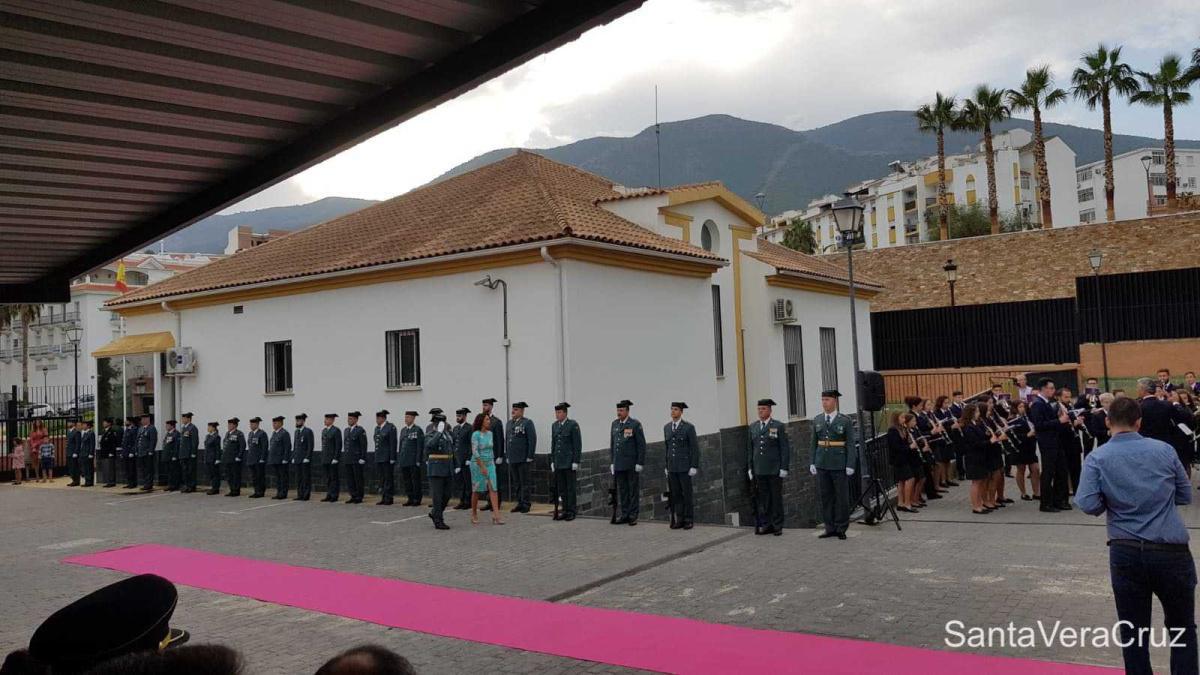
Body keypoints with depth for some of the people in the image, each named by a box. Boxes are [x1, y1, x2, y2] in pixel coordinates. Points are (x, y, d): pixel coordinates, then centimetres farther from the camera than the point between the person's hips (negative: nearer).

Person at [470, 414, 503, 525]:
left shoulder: (490, 433, 8)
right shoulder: (476, 434, -11)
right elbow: (474, 452, -16)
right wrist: (482, 467, -19)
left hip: (490, 463, 5)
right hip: (478, 464, -5)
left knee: (493, 489, -6)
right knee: (477, 490, 5)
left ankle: (496, 516, -12)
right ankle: (474, 515, 19)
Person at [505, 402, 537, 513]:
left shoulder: (527, 423, -6)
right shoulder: (509, 423, 14)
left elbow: (532, 440, -11)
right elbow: (506, 440, 18)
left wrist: (530, 457, -14)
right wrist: (507, 456, 13)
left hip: (523, 459, -7)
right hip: (512, 459, 7)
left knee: (524, 483, -2)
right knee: (516, 483, 10)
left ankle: (526, 505, 3)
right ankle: (519, 503, 17)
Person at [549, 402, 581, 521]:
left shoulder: (573, 425, -7)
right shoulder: (554, 425, 11)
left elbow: (577, 444, -9)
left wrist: (576, 461, -13)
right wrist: (552, 461, 12)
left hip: (569, 462, -6)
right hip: (558, 462, 6)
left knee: (570, 488, -1)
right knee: (561, 488, 7)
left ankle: (571, 511, 5)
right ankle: (565, 510, 14)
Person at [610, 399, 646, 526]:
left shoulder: (635, 424, -7)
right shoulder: (614, 424, 10)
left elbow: (641, 445, -7)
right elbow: (612, 444, 14)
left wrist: (640, 463, -11)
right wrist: (611, 462, 10)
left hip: (632, 464, -5)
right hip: (618, 464, 5)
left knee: (633, 490, 2)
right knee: (622, 490, 7)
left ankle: (633, 516, 7)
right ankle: (625, 515, 13)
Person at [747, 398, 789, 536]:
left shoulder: (778, 426, -1)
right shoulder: (753, 427, 11)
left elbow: (785, 448, -4)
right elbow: (751, 449, 13)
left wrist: (784, 468, -9)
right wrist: (750, 468, 9)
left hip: (775, 470, -3)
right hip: (759, 470, 3)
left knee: (776, 498, 3)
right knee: (762, 499, 3)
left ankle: (777, 526, 10)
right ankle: (765, 525, 9)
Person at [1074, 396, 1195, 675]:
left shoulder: (1097, 458, -4)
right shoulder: (1165, 450, 1)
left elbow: (1087, 504, -14)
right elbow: (1185, 496, 10)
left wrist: (1111, 503, 6)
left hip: (1126, 553, 0)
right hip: (1172, 551, 1)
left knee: (1132, 631, 11)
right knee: (1182, 628, 17)